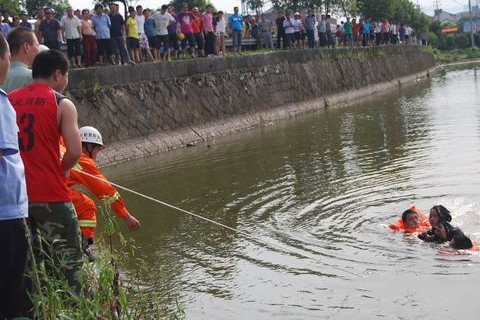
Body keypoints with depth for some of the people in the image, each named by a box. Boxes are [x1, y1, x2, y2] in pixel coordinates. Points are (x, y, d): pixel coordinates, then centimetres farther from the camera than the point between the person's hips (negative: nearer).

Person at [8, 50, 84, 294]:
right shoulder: (62, 104, -5)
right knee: (68, 263, 4)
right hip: (50, 196, -5)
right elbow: (75, 152, -14)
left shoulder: (9, 100, 10)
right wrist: (59, 169, 5)